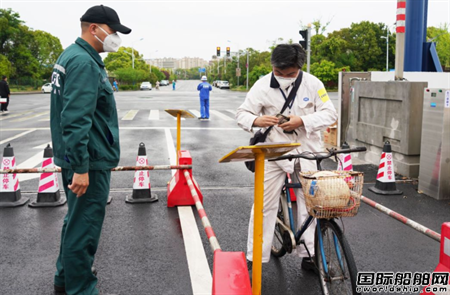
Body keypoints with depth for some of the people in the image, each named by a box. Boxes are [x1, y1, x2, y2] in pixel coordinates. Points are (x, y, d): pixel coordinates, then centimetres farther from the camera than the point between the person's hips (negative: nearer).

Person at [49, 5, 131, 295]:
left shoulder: (72, 56, 14)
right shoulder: (84, 62, -19)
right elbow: (76, 120, -27)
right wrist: (80, 168, -27)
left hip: (76, 157, 11)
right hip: (89, 161, -11)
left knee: (77, 219, 22)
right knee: (85, 227, 0)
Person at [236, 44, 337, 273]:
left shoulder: (312, 84, -5)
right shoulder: (262, 86, -7)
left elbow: (330, 114, -5)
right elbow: (242, 114, -5)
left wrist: (302, 121, -22)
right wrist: (256, 120, -29)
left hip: (306, 152, 2)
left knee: (309, 204, 9)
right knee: (264, 205, -1)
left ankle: (309, 255, 24)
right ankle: (254, 258, 10)